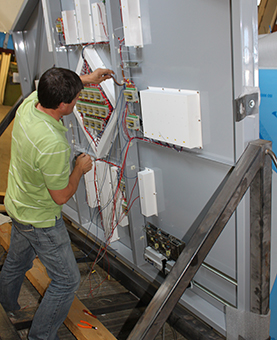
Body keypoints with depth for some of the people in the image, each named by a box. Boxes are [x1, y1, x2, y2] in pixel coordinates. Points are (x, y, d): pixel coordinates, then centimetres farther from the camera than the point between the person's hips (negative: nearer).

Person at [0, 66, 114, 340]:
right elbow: (61, 196, -25)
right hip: (40, 220, -9)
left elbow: (49, 87, 12)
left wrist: (85, 79, 9)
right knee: (67, 280, 7)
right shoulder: (53, 145, -38)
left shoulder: (28, 103, -14)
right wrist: (80, 168, -10)